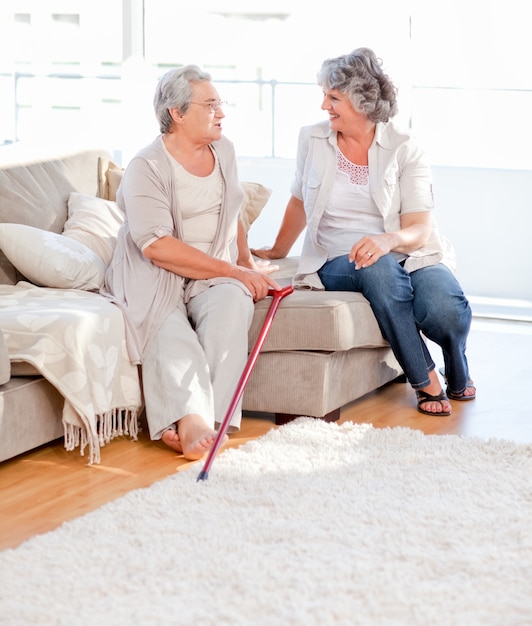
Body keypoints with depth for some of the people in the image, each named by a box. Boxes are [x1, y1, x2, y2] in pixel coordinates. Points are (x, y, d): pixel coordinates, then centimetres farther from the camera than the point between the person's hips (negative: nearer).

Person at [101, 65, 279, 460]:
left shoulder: (224, 150, 14)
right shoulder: (146, 167, -9)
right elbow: (156, 245, -19)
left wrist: (248, 263, 11)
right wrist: (233, 271, -19)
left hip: (214, 276, 4)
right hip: (156, 278, -4)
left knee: (231, 304, -31)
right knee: (168, 326, -36)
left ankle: (193, 421, -37)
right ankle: (192, 416, -48)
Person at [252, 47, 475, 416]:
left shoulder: (403, 149, -3)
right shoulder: (313, 140, 6)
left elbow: (421, 230, -11)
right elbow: (299, 202, 23)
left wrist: (387, 240, -33)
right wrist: (277, 252, 34)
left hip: (407, 255, -1)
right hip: (338, 262, 1)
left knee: (446, 312, -33)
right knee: (377, 269, -38)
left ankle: (458, 371, 6)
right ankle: (425, 380, -23)